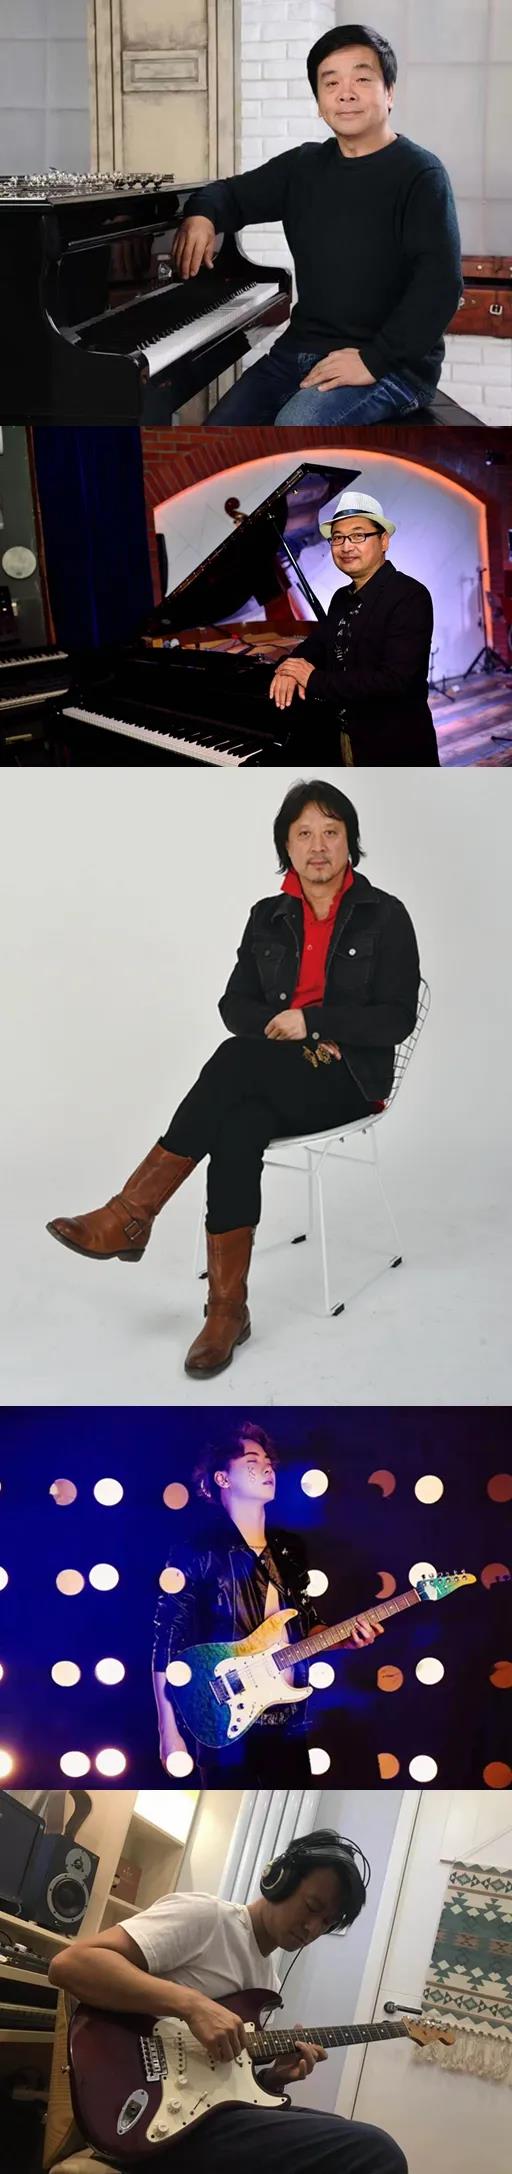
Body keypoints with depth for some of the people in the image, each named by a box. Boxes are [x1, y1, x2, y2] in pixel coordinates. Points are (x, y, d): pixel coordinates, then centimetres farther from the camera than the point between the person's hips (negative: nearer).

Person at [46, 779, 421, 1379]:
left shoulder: (384, 915, 1)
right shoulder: (268, 918, 13)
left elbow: (396, 1019, -6)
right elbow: (235, 1006, 8)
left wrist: (312, 1021, -15)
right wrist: (284, 1030, -11)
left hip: (349, 1080, -3)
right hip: (271, 1079, 3)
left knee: (236, 1061, -34)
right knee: (238, 1128, -35)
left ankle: (130, 1216, -32)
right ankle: (227, 1310, -35)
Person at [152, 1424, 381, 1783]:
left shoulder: (290, 1549, 11)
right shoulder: (199, 1553, -9)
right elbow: (168, 1645, -10)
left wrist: (344, 1638, -2)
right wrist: (170, 1733, -13)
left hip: (289, 1718, 6)